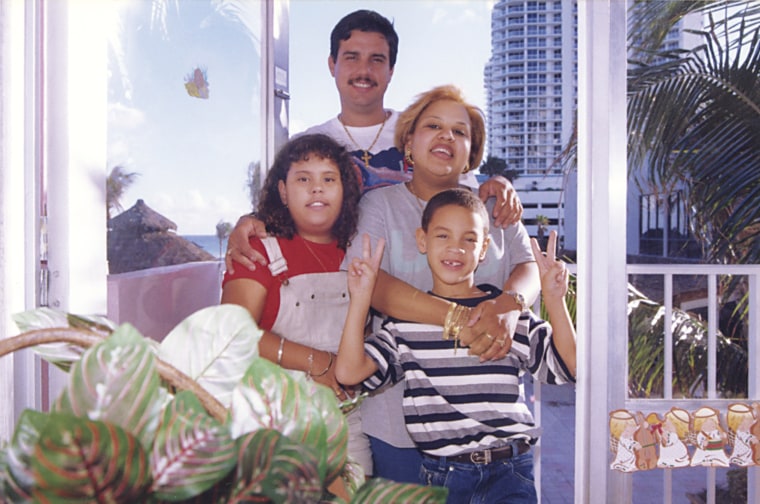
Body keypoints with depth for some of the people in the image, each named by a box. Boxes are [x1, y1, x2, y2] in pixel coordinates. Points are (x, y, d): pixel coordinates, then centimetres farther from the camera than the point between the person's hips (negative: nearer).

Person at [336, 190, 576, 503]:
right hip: (440, 473, 0)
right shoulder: (404, 323, 4)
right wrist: (361, 298, -10)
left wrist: (554, 299, -10)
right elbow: (348, 372, -7)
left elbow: (567, 366, -2)